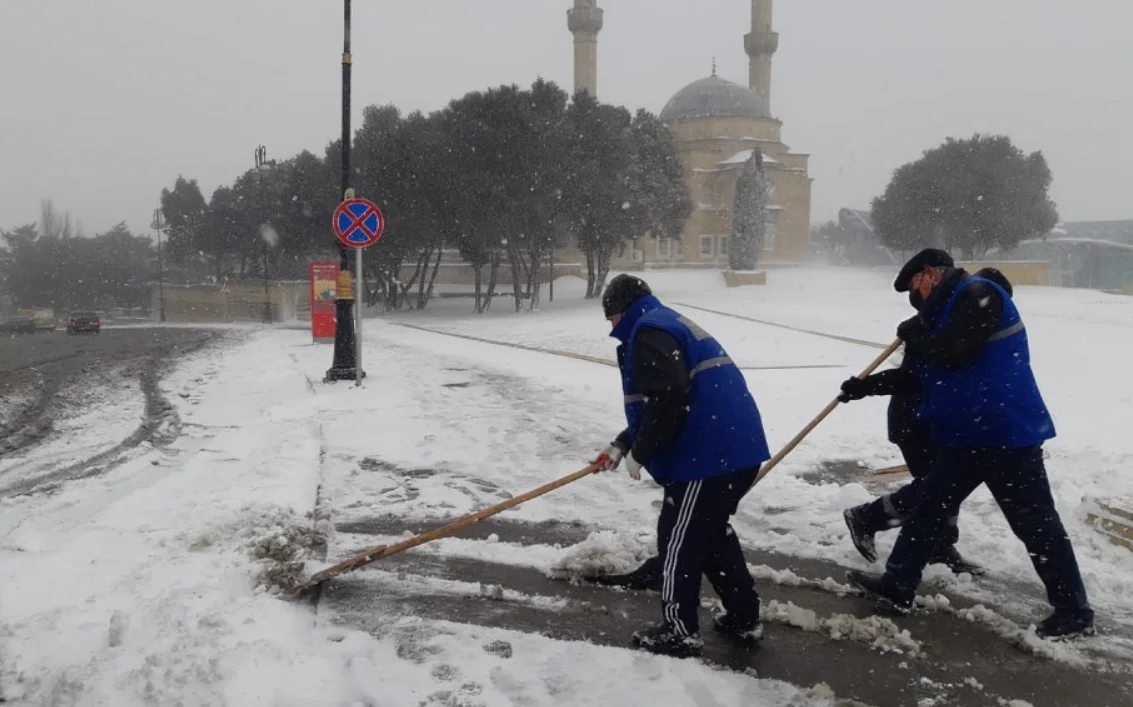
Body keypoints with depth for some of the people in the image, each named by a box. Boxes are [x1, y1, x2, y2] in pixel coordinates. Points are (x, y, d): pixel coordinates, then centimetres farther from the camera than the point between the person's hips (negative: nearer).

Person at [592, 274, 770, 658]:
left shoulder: (648, 331, -9)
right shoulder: (670, 325, 25)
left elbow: (668, 400, -22)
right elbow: (658, 404, 29)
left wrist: (639, 454, -10)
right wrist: (622, 444, 28)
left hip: (710, 454, -10)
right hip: (737, 447, 10)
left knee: (679, 538, 3)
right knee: (713, 531, 23)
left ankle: (680, 630, 14)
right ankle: (744, 619, 30)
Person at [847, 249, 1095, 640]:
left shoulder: (977, 295, -12)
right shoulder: (953, 306, 18)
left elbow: (951, 353, -23)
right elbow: (927, 372, 24)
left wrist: (913, 335, -6)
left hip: (1006, 431, -10)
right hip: (968, 433, 10)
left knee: (1035, 521, -2)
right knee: (929, 504, 12)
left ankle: (1074, 611, 8)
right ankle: (898, 586, 19)